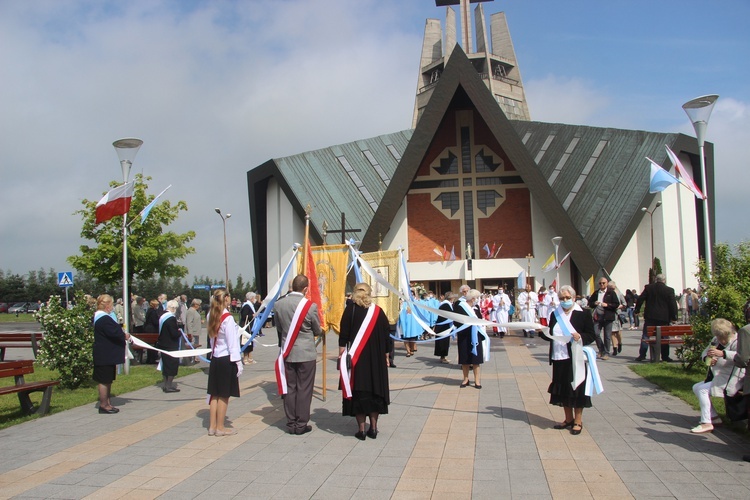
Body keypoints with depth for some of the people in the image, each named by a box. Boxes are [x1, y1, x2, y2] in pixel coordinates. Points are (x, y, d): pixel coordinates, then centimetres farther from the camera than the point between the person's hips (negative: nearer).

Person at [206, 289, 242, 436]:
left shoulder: (211, 316, 6)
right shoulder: (228, 318, -16)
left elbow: (211, 338, 11)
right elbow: (232, 342, -15)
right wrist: (238, 362, -10)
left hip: (215, 358, 7)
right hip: (226, 359, -7)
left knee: (215, 394, 13)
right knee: (224, 395, 2)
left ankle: (212, 426, 20)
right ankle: (220, 428, 10)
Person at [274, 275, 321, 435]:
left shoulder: (278, 304, -3)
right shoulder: (310, 306, -13)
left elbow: (279, 328, 9)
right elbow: (318, 331, -1)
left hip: (287, 353, 4)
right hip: (306, 353, -4)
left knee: (289, 388, 11)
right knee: (304, 389, 5)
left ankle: (291, 424, 18)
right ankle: (301, 425, 11)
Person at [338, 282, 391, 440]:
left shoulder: (350, 310, -5)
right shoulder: (379, 311, 3)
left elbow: (344, 335, -10)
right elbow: (386, 336, 6)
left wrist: (341, 355, -6)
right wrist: (386, 356, 14)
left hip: (356, 359, -2)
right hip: (376, 359, 2)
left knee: (359, 392, 3)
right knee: (375, 390, 11)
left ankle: (361, 430, 4)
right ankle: (373, 429, 12)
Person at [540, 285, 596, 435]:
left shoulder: (583, 314, -4)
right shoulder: (555, 314, 10)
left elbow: (592, 336, -5)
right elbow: (550, 336, 14)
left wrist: (580, 337, -23)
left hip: (575, 358, -5)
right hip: (559, 358, 5)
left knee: (576, 388, 2)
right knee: (563, 389, 11)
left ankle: (578, 421, 14)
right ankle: (568, 419, 25)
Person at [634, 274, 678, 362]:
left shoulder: (648, 288, 1)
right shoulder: (669, 290, -4)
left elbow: (640, 299, 2)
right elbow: (673, 304, -5)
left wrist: (637, 310, 11)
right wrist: (674, 317, 0)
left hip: (650, 317, 1)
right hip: (664, 317, -1)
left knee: (645, 336, 5)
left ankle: (642, 355, 1)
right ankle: (665, 356, 8)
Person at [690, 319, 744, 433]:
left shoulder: (737, 342, -18)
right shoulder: (716, 340, 6)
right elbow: (705, 352, 15)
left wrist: (722, 353, -53)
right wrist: (707, 358, -11)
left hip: (730, 380, -10)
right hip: (716, 377, 10)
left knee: (702, 390, -21)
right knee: (696, 388, 13)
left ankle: (706, 423, -19)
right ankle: (713, 417, 15)